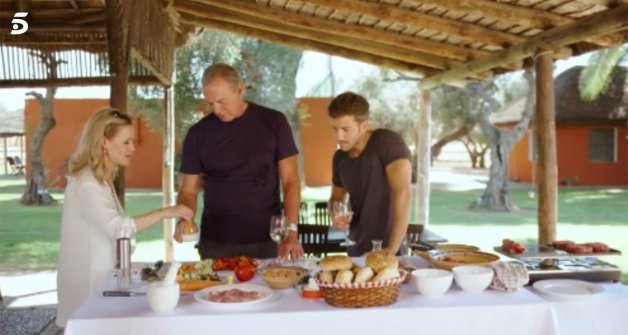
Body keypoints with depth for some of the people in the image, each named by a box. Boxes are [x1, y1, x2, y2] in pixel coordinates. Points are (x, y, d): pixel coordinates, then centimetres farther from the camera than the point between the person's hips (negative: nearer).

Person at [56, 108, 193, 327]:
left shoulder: (102, 179, 12)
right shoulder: (86, 183, -19)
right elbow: (116, 228, -30)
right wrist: (163, 213, -32)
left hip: (101, 277, 9)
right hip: (88, 281, -9)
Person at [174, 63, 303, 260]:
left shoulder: (273, 122, -3)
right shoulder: (199, 133, 1)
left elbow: (290, 180, -2)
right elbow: (189, 189, 6)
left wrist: (291, 230, -13)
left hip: (266, 241, -1)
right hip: (216, 243, 1)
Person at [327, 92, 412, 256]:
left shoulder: (388, 142, -17)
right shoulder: (339, 157, 3)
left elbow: (403, 193, -25)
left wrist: (392, 249, -29)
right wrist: (335, 215, -5)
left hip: (385, 249, -6)